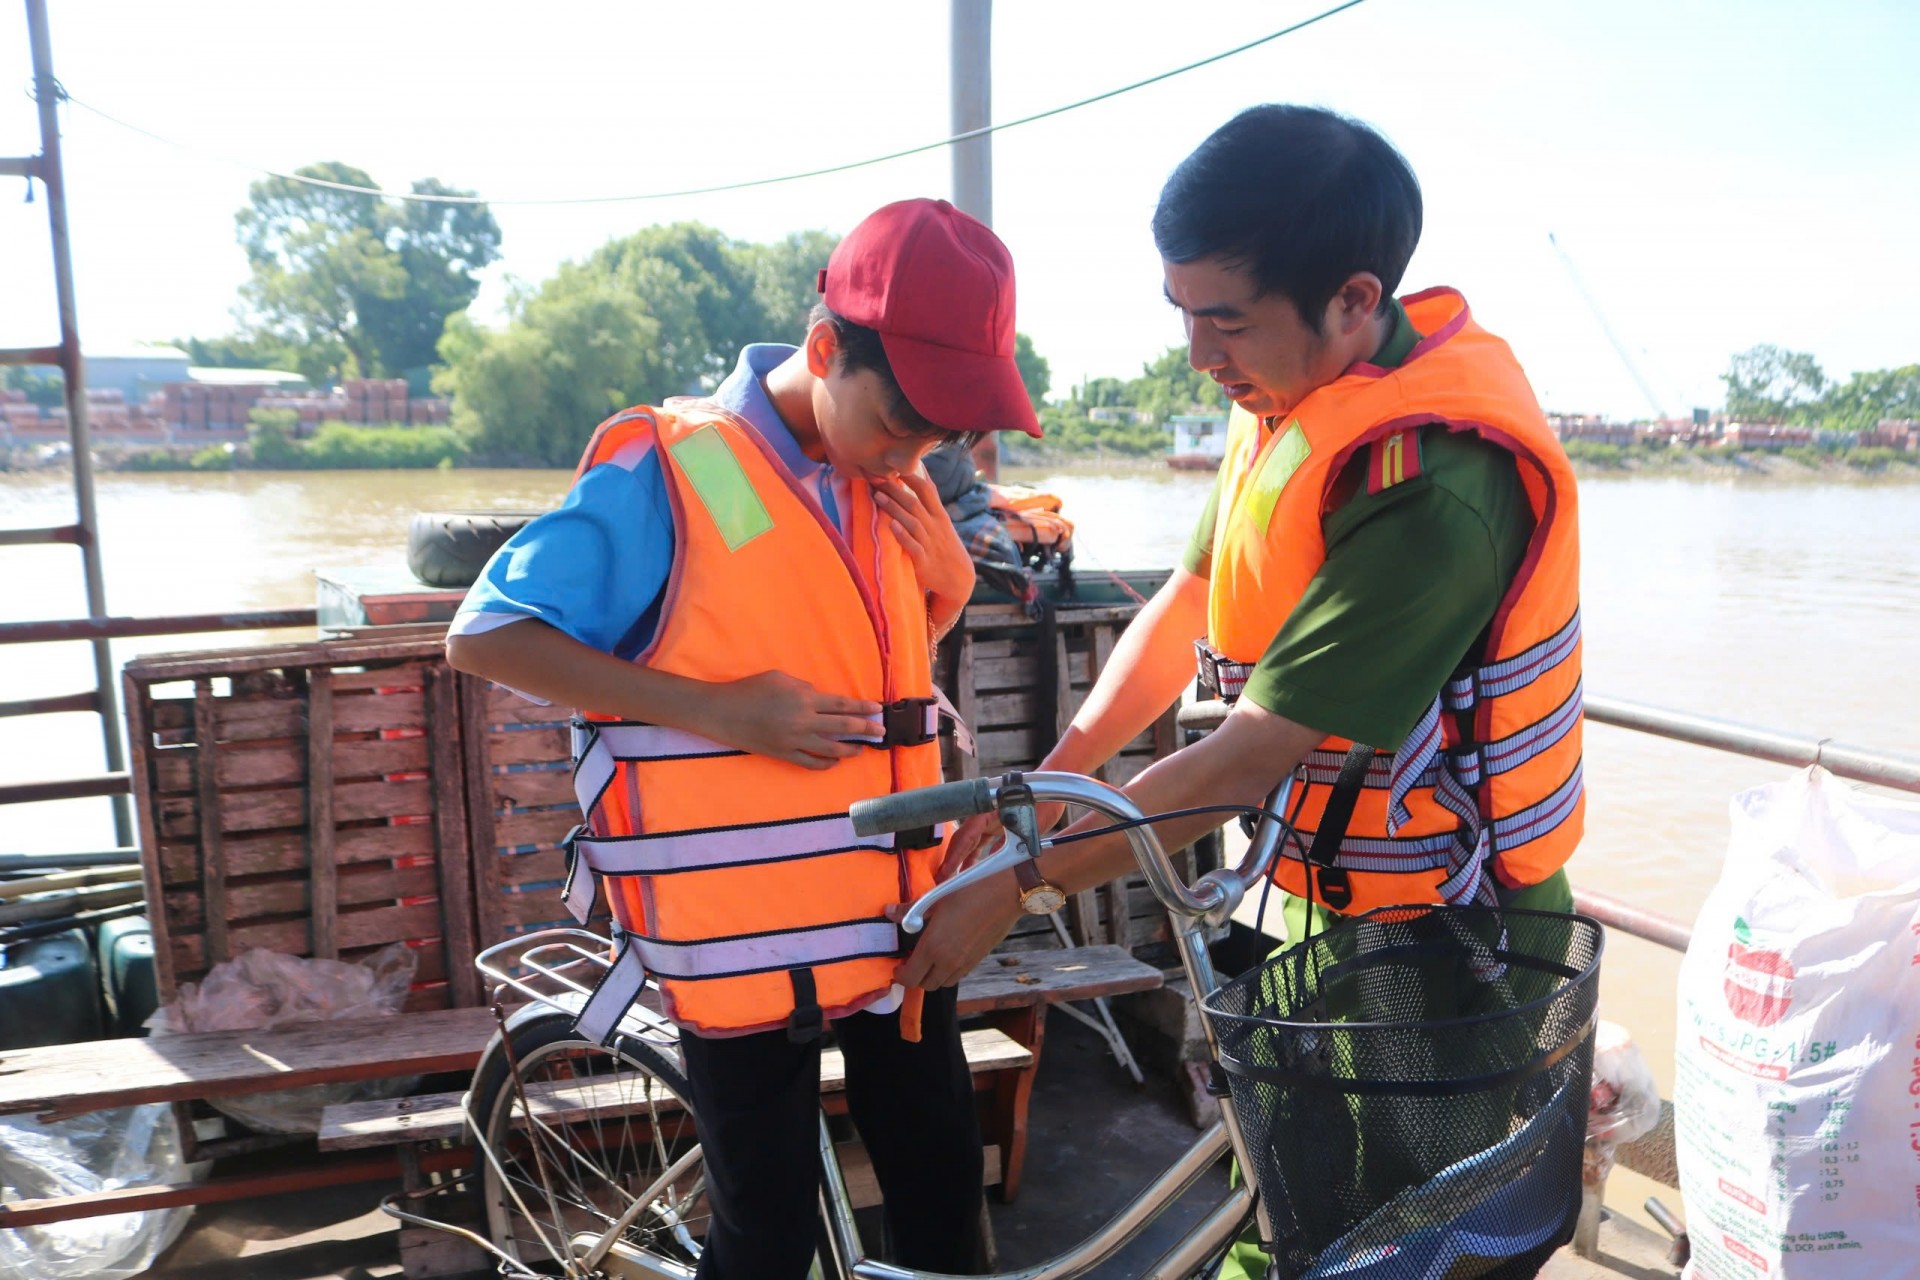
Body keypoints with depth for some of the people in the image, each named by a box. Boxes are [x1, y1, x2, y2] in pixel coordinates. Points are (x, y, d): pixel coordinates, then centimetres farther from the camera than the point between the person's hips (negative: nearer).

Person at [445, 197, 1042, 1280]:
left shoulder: (894, 486, 5)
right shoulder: (670, 476, -14)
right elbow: (486, 636, -14)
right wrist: (715, 710, -22)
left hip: (898, 921, 6)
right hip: (746, 938, -5)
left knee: (945, 1190, 16)